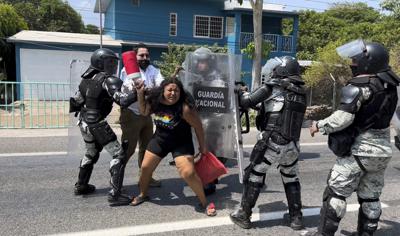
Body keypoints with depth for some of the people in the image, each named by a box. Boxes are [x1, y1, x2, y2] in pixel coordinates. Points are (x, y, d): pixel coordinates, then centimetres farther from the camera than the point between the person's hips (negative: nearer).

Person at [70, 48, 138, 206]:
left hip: (84, 123, 8)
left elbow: (77, 100, 13)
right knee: (119, 155, -3)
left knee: (91, 154, 28)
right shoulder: (107, 80, -15)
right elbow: (122, 100, -27)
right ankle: (115, 195, -6)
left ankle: (81, 186, 40)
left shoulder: (87, 77, 7)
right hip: (97, 125, -8)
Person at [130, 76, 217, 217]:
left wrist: (202, 146, -7)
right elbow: (144, 112, 7)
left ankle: (205, 203, 3)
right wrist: (140, 94, -8)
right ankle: (143, 195, 40)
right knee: (145, 168, 11)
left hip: (181, 143, -5)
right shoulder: (155, 101, -13)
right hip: (159, 139, 6)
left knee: (188, 173, -18)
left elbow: (198, 126, -16)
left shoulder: (185, 108, -29)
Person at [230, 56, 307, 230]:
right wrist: (262, 107, 20)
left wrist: (243, 93, 13)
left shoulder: (273, 87, -8)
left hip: (270, 143, -5)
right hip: (292, 145, 5)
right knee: (291, 179, 22)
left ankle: (243, 215, 17)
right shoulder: (300, 92, 8)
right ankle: (296, 217, 27)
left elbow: (245, 102, -8)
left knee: (253, 176, 9)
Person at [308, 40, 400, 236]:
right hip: (382, 150, 7)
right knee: (370, 197, 15)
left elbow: (343, 118, -24)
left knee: (336, 193, 3)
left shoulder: (359, 86, -18)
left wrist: (319, 125, -12)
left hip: (358, 150, -7)